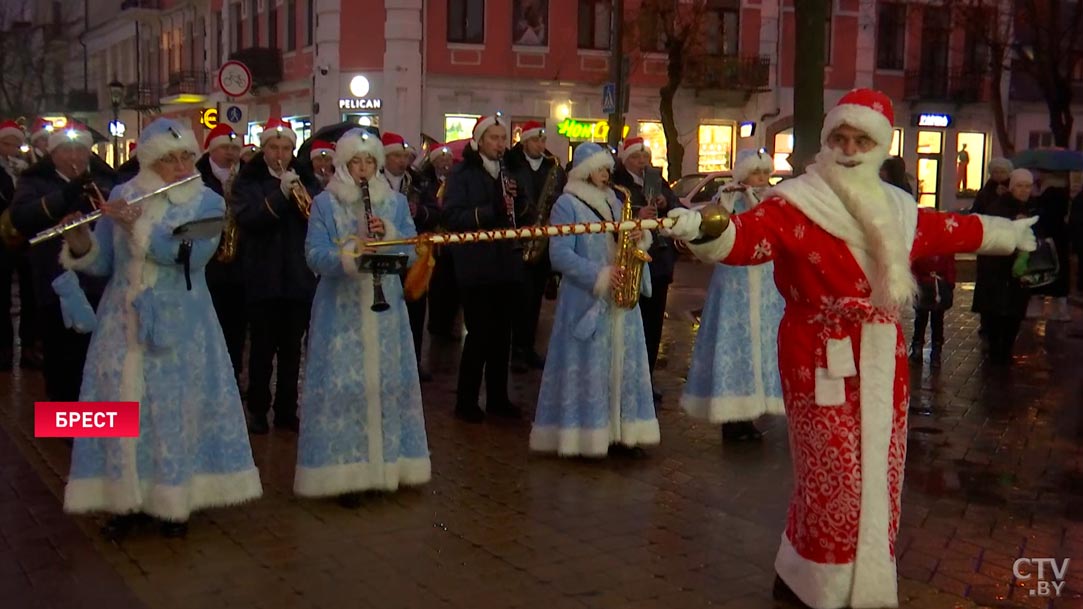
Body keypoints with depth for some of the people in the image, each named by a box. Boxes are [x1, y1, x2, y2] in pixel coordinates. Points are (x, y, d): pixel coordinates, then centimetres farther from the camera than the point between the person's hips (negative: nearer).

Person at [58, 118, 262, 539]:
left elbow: (193, 254, -17)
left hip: (180, 324, -2)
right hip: (124, 323, 2)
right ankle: (124, 499, 14)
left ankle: (174, 503, 12)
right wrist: (79, 241, -15)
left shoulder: (207, 202, 0)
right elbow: (101, 263, 5)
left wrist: (137, 225, -21)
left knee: (176, 407, 2)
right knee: (122, 406, 2)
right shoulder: (122, 197, 6)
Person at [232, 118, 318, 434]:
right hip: (262, 277, -2)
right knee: (262, 347, 3)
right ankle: (258, 410, 14)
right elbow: (245, 219, -15)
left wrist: (301, 196, -18)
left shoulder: (305, 180, 9)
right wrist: (280, 194, -25)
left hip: (299, 278, 3)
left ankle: (287, 410, 18)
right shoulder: (248, 180, 1)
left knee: (292, 348, 9)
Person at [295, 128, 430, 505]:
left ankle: (386, 462, 15)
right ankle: (344, 469, 1)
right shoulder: (325, 203, 3)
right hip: (341, 309, -2)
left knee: (385, 382, 4)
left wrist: (388, 234, -16)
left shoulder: (396, 202, 10)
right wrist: (350, 258, -25)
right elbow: (315, 255, -9)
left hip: (385, 308, 2)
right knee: (343, 384, -5)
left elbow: (411, 251, 2)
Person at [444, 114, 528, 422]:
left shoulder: (508, 173, 14)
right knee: (479, 333, -6)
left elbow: (520, 215, 16)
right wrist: (489, 211, -26)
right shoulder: (462, 173, -4)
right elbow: (452, 217, -15)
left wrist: (516, 198, -4)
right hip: (474, 266, -6)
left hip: (504, 265, 6)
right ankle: (466, 401, 7)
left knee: (502, 333, 9)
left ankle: (498, 398, 20)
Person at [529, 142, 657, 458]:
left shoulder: (615, 201, 16)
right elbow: (559, 255, -15)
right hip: (585, 299, -7)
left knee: (621, 363, 7)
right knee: (586, 366, -4)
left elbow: (626, 240, 17)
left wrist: (641, 237, -7)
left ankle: (620, 431, 13)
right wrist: (600, 276, -23)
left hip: (620, 297, 7)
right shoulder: (567, 204, -5)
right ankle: (581, 434, 2)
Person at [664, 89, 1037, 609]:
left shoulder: (898, 210, 10)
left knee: (878, 477, 13)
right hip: (823, 362, -6)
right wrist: (704, 231, -52)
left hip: (882, 361, 7)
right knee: (834, 478, -3)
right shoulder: (796, 204, -11)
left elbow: (952, 231, 28)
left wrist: (1008, 233, 44)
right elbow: (750, 234, -30)